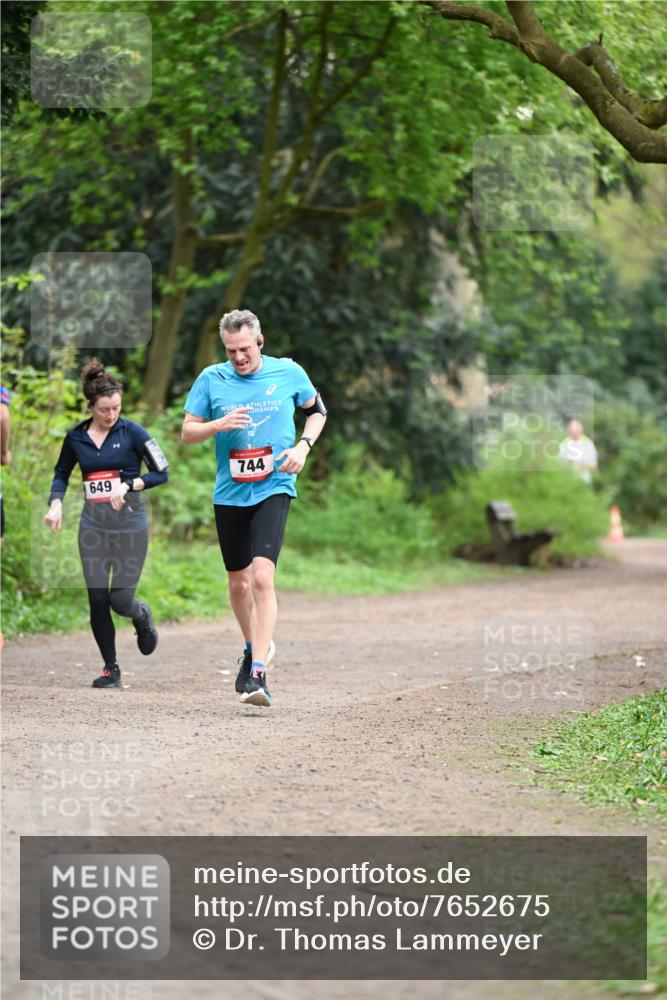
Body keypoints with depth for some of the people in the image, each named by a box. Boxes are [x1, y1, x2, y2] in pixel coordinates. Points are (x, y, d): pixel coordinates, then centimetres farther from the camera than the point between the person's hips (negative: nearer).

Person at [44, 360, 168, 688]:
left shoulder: (132, 433, -6)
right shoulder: (76, 437, 4)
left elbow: (161, 473, -3)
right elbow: (61, 473, 19)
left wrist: (129, 485, -17)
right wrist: (56, 503, 2)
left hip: (130, 525, -3)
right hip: (93, 526, 3)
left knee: (120, 601, -8)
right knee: (97, 601, -1)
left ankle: (142, 616, 29)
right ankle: (111, 668, 14)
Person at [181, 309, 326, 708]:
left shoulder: (289, 373, -1)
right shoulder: (211, 379, 1)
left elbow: (317, 410, 16)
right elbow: (187, 432, 4)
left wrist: (303, 447, -2)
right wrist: (219, 425, -16)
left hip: (274, 488, -3)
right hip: (229, 493, 3)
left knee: (262, 577, -19)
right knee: (238, 582, 14)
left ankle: (258, 674, -22)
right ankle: (255, 647, 41)